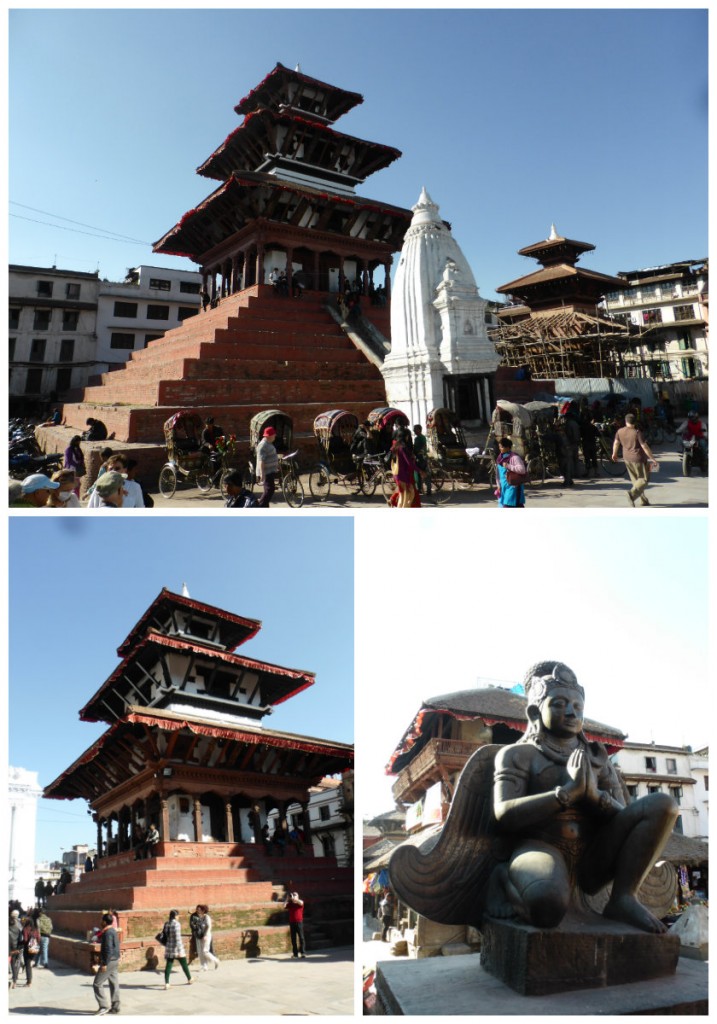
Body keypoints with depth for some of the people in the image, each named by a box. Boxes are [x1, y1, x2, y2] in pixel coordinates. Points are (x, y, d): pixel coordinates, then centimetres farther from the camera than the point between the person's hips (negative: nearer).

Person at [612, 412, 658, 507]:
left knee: (635, 480, 17)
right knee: (644, 479, 2)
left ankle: (643, 500, 21)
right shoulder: (637, 432, -18)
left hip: (627, 458, 6)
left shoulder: (620, 431, -3)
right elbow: (645, 447, -18)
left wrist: (614, 454, 26)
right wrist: (653, 459, -11)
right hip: (638, 459, -6)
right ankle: (632, 493, -23)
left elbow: (616, 443, 8)